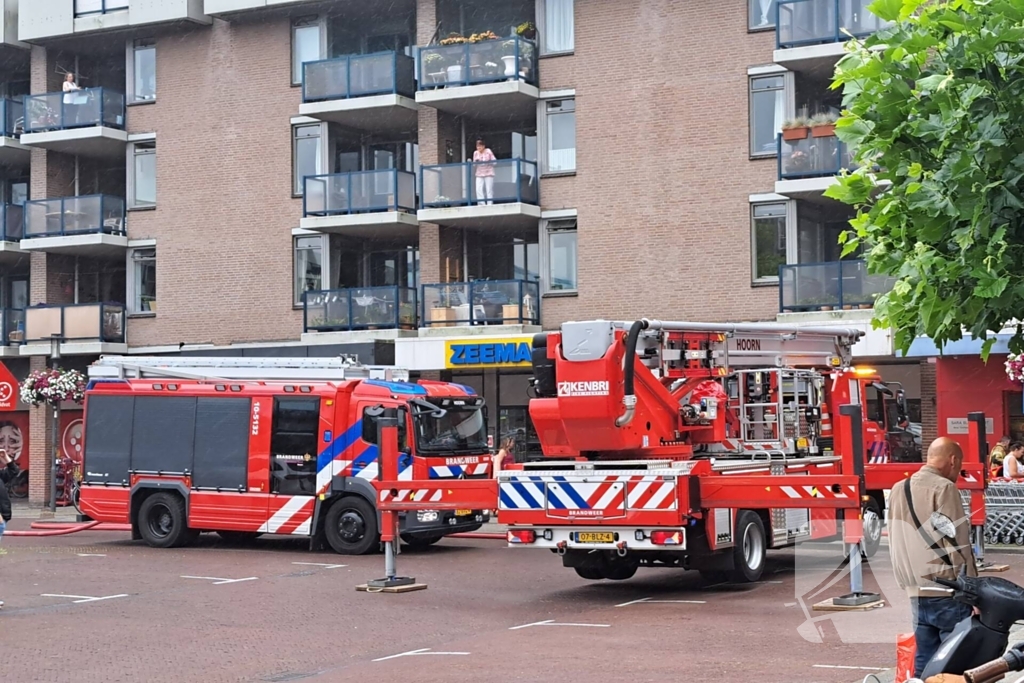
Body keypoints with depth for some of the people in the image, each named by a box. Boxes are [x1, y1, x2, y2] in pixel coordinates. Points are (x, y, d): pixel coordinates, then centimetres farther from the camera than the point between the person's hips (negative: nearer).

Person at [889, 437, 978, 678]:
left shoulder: (898, 490, 13)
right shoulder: (943, 488, -10)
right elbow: (957, 544, -12)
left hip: (916, 593, 7)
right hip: (947, 594, -7)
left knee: (925, 664, 10)